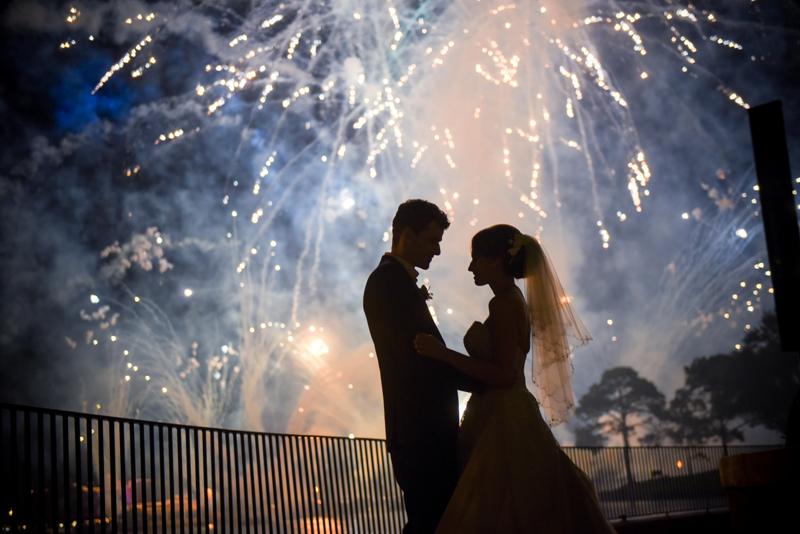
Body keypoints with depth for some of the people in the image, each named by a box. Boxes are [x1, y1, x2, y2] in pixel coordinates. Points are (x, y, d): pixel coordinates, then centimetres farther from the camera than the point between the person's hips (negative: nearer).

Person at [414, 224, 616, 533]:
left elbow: (504, 375, -21)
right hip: (506, 421, 10)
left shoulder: (504, 303, -13)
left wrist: (444, 354, -20)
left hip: (503, 427, -10)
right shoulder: (513, 301, 16)